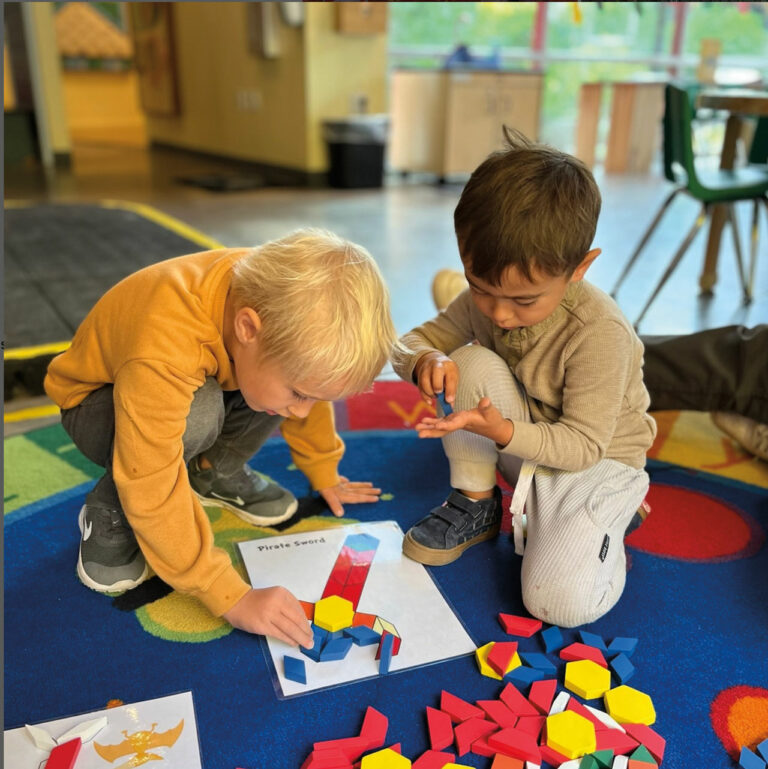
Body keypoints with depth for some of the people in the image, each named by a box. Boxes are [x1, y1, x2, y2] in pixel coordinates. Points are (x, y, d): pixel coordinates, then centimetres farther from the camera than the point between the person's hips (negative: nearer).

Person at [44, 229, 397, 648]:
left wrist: (324, 474, 5)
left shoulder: (283, 306, -25)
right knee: (197, 415, -39)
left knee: (305, 375, -20)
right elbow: (152, 492, -41)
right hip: (100, 402, -5)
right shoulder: (164, 352, -44)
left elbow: (312, 393, -5)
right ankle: (107, 512, -11)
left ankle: (215, 472, 3)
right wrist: (234, 598, -38)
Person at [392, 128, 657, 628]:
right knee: (472, 362, -27)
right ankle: (476, 505, -6)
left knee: (561, 604, -24)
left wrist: (504, 432, -43)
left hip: (595, 459, -4)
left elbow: (585, 444, -26)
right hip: (518, 441, 5)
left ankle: (610, 518, 10)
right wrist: (424, 361, -31)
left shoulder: (600, 333, -31)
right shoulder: (484, 299, -14)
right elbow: (416, 340, -5)